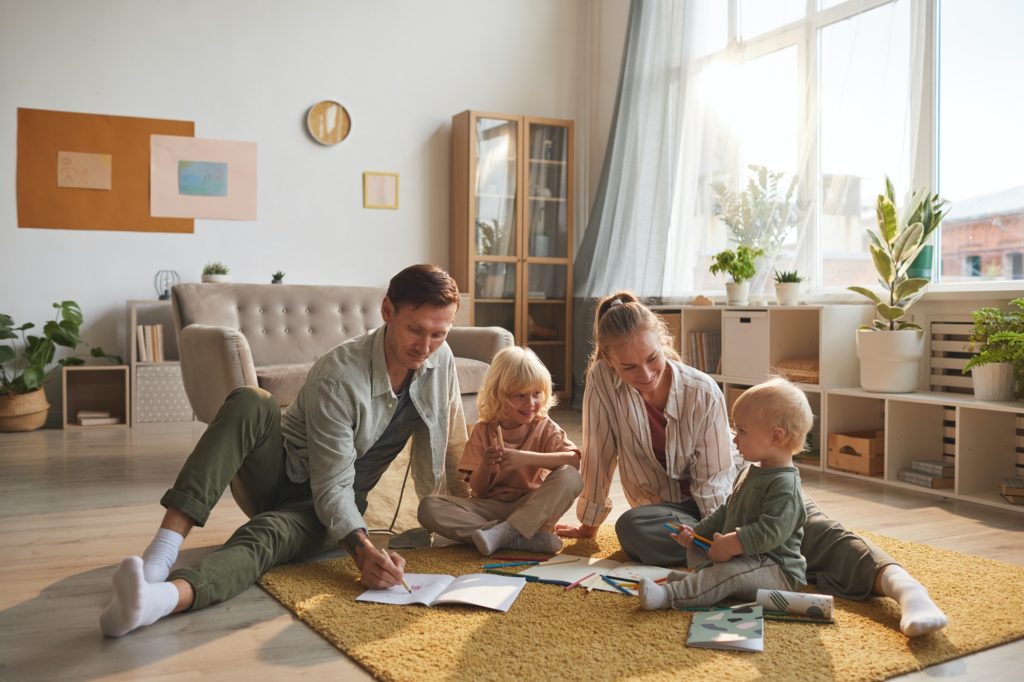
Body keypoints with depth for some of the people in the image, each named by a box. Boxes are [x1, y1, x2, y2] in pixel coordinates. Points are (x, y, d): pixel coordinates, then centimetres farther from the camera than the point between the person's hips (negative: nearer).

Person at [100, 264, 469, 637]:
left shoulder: (440, 359, -8)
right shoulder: (338, 376, -25)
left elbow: (453, 450, 6)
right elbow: (332, 487, -26)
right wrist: (363, 549, -42)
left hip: (319, 511, 2)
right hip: (277, 476, -2)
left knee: (266, 534, -35)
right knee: (251, 403, -34)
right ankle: (161, 553, -44)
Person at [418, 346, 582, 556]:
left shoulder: (545, 428, 0)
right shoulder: (483, 430, 2)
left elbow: (574, 461, -20)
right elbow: (478, 490, 0)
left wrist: (526, 458, -29)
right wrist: (486, 465, -22)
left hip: (531, 508, -2)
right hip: (490, 507, 2)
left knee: (569, 477, -28)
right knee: (428, 507, -23)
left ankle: (502, 533, -31)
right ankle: (524, 539, -30)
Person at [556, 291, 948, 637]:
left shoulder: (703, 392, -20)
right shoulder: (602, 380, -16)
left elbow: (713, 479, -17)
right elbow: (599, 454, -7)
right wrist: (589, 524, 1)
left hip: (731, 485, -1)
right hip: (667, 506, 2)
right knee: (632, 530, -35)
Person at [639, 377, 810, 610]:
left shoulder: (784, 485, -20)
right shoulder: (750, 472, 14)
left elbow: (771, 531, -31)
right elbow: (727, 511, 22)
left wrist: (732, 545, -34)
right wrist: (697, 533, 13)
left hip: (777, 571, -11)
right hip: (743, 556, 11)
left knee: (730, 573, -35)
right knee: (694, 550, 13)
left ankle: (669, 594, -50)